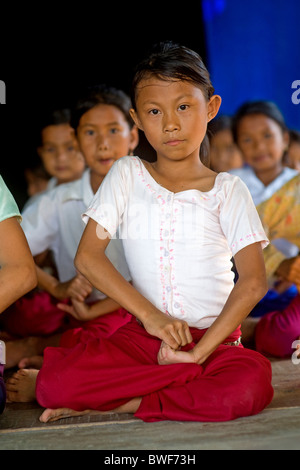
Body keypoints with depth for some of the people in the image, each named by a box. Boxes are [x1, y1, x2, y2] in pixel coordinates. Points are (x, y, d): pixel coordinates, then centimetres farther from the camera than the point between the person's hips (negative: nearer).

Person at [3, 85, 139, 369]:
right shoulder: (59, 202, 6)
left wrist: (94, 310, -17)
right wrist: (57, 288, -18)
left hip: (127, 310, -2)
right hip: (72, 306, 2)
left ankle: (31, 347, -16)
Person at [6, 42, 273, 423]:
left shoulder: (227, 191, 2)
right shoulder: (126, 175, 5)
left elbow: (253, 281, -8)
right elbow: (87, 257, -3)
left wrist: (199, 351, -15)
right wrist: (150, 314, -12)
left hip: (214, 337, 1)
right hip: (142, 334, -1)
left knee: (251, 383, -34)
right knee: (56, 384, -24)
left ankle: (119, 402, -17)